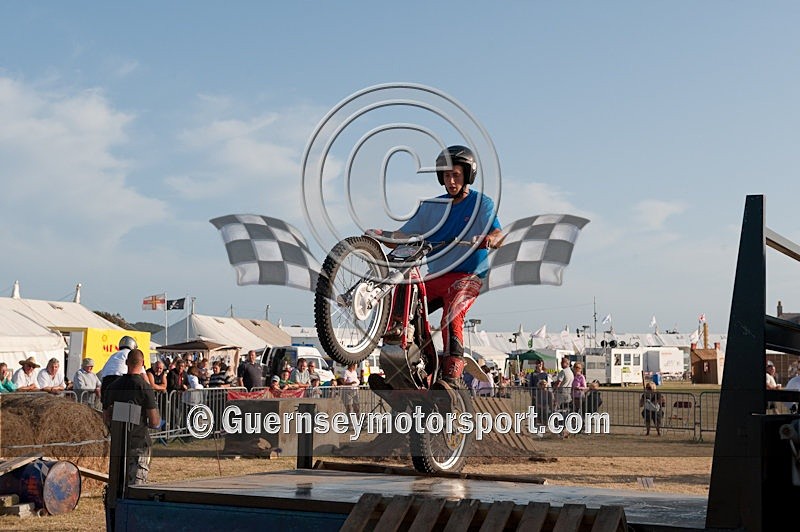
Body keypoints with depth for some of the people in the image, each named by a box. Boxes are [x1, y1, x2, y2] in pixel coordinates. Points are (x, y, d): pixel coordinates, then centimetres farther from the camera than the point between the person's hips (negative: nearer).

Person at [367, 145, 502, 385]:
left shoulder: (482, 203, 1)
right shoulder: (431, 206, 12)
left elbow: (498, 236, -16)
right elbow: (402, 238, 6)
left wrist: (489, 239, -40)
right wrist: (381, 235, -14)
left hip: (467, 277, -4)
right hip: (434, 277, 5)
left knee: (451, 318, -32)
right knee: (396, 316, -12)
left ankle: (452, 374, -27)